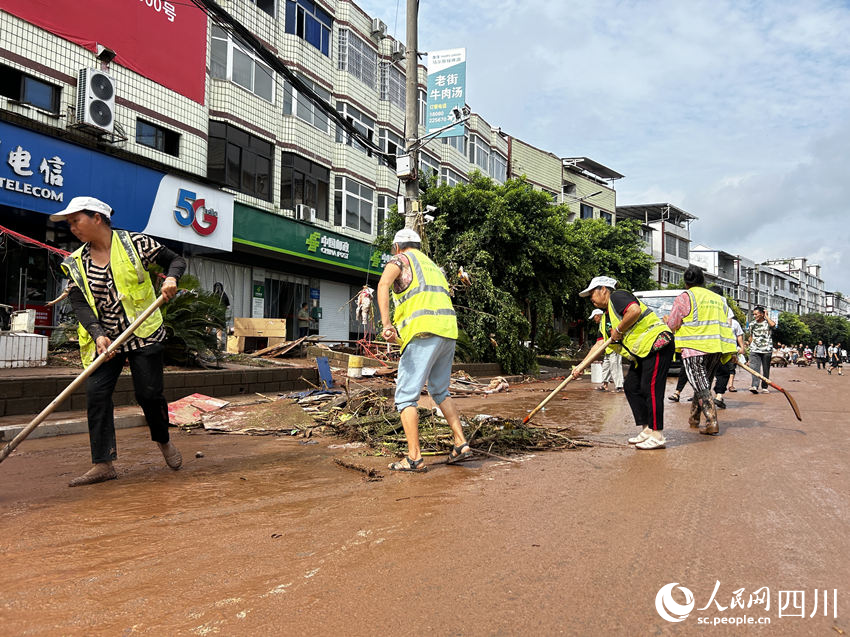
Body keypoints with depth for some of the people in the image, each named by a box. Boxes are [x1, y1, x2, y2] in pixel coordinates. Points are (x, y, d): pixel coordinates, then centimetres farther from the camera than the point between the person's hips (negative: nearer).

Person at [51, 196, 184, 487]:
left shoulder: (135, 243, -4)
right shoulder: (76, 263, 6)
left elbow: (175, 260, 4)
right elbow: (79, 305, -1)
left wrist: (171, 278, -19)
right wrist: (97, 334, -18)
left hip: (143, 334, -3)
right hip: (105, 340, 4)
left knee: (149, 393, -3)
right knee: (95, 393, -8)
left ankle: (163, 441, 26)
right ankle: (103, 464, -2)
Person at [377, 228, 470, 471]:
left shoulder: (401, 259, 9)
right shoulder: (433, 266, 30)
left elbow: (383, 285, -13)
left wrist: (386, 323, -24)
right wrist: (401, 334, 29)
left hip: (424, 333, -7)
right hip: (449, 331, 7)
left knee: (406, 395, -2)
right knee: (440, 391, 22)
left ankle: (415, 457, -6)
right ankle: (461, 444, 18)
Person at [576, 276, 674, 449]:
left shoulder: (617, 296, -7)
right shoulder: (607, 319, 21)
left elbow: (635, 311, -26)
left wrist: (619, 330, -14)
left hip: (656, 344, -10)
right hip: (641, 353, 10)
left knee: (650, 388, -12)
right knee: (631, 387, 9)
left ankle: (657, 436, -8)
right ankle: (647, 430, 14)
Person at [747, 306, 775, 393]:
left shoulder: (768, 322, 1)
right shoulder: (752, 324, 12)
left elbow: (773, 324, -23)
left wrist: (766, 316, -10)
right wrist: (750, 344, 21)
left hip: (766, 350, -2)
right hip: (755, 350, 2)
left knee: (766, 369, 6)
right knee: (755, 367, -16)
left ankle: (764, 387, 16)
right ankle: (754, 386, -27)